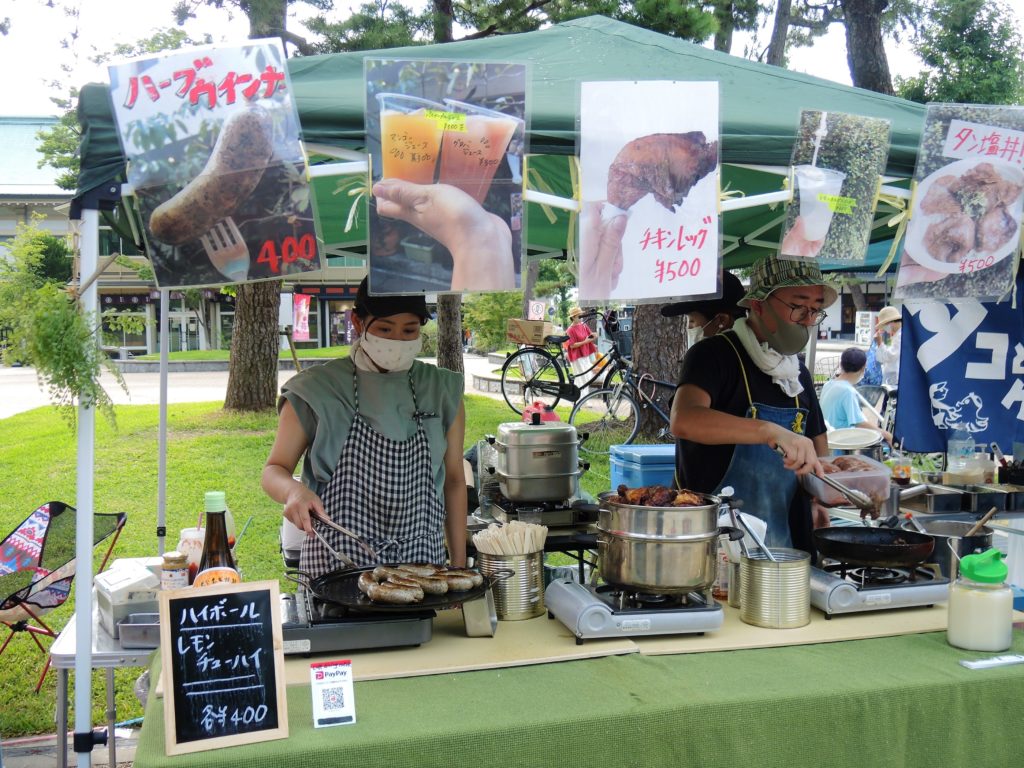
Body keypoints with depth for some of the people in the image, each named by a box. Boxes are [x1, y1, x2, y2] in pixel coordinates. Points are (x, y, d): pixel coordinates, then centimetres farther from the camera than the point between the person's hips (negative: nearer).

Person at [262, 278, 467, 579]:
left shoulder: (442, 392, 6)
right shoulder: (318, 390, -3)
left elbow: (454, 481, 11)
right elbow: (274, 470, 3)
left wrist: (459, 566, 9)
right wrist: (294, 491, -21)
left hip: (422, 559, 3)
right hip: (337, 562, -2)